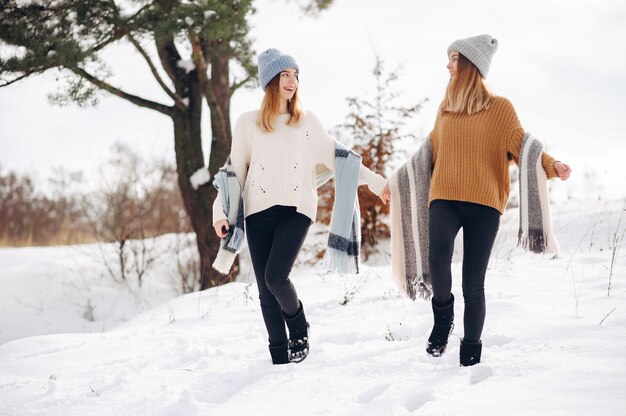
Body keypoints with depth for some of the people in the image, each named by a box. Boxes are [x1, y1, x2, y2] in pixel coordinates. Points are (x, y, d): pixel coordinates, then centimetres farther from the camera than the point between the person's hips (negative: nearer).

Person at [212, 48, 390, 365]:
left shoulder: (307, 122, 11)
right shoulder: (248, 123, 9)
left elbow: (336, 157, 12)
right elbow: (235, 170, 12)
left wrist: (374, 182, 7)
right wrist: (220, 212, 5)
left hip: (296, 208, -1)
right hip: (259, 211, 1)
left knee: (275, 277, -19)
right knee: (266, 290, -1)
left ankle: (299, 327, 10)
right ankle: (280, 359, 8)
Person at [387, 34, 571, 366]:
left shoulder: (499, 108, 3)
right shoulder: (446, 109, 16)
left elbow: (522, 147, -2)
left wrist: (551, 165, -21)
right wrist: (400, 181, 34)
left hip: (483, 202, -2)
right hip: (443, 199, 2)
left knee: (473, 283, -3)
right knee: (437, 257, -26)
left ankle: (471, 349, 14)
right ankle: (443, 315, 0)